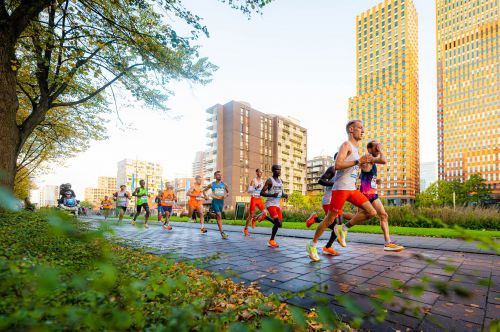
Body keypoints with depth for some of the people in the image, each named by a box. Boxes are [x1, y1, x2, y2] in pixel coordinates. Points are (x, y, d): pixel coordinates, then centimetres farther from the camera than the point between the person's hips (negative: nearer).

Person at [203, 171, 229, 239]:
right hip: (215, 201, -4)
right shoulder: (212, 184, 0)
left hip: (221, 201, 4)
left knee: (218, 216, 14)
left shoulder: (223, 184, 5)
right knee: (219, 216, -15)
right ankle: (222, 232, -17)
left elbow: (228, 191, 17)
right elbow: (204, 190, 11)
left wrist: (226, 195, -4)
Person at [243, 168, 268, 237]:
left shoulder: (262, 181, 10)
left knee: (264, 213, -11)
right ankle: (245, 229, 17)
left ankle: (254, 220, 15)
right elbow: (249, 191, -12)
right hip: (254, 199, -5)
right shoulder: (253, 180, -7)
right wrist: (255, 188, -26)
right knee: (251, 215, 0)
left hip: (260, 199, 5)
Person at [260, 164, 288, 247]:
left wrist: (284, 195, -2)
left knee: (279, 223, 2)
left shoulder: (280, 181, 13)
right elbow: (262, 193, -13)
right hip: (270, 204, -7)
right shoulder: (270, 180, -9)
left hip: (278, 204, 7)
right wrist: (272, 195, -26)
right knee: (278, 222, -18)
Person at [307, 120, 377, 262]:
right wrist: (358, 161, -23)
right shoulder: (346, 145, -9)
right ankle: (312, 245, 13)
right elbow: (337, 165, -23)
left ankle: (343, 228, 10)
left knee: (371, 212, -1)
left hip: (352, 189, 9)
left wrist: (363, 161, 20)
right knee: (330, 219, -2)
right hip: (340, 188, -8)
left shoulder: (354, 148, 19)